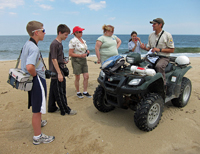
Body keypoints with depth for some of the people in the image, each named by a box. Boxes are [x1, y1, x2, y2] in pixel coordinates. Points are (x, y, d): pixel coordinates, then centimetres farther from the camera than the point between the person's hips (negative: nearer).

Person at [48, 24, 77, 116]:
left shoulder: (59, 43, 12)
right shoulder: (54, 44, -16)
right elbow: (54, 59, -20)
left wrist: (64, 61, 8)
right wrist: (59, 73, -21)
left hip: (58, 72, 10)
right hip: (56, 73, -10)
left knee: (54, 91, 17)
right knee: (60, 92, 0)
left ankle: (52, 108, 30)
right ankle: (65, 110, 11)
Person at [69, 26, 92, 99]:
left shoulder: (83, 40, 12)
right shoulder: (73, 41, -12)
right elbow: (70, 54, -16)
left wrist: (87, 51, 3)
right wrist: (80, 55, -22)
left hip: (84, 60, 7)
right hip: (76, 61, -7)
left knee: (86, 77, 5)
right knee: (77, 78, 4)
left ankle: (85, 92, 19)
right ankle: (78, 92, 21)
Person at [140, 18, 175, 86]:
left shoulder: (167, 35, -3)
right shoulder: (151, 35, 14)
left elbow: (172, 50, -5)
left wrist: (159, 49, -17)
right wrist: (144, 48, -7)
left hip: (163, 57, -5)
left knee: (158, 66, -37)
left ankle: (163, 84, -23)